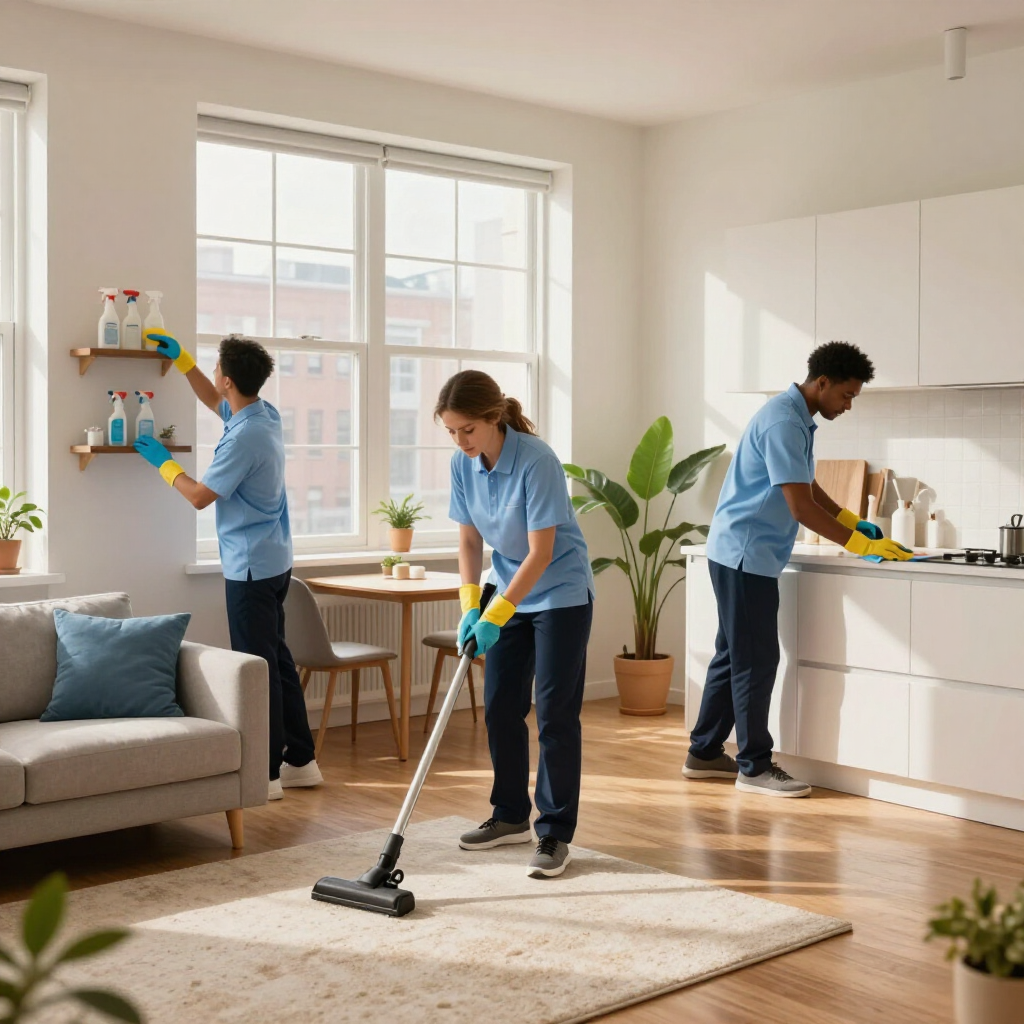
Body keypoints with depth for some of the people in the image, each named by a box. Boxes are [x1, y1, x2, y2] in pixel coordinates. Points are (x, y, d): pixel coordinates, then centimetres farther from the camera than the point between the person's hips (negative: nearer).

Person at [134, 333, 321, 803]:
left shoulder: (245, 437, -22)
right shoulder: (264, 414, 7)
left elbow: (200, 495, -15)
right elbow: (215, 402, 28)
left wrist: (163, 463, 0)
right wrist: (181, 359, 26)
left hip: (250, 568, -10)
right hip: (273, 561, 10)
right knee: (277, 659, 15)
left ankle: (265, 773, 2)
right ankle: (300, 760, 22)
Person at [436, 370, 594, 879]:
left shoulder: (537, 461, -27)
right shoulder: (463, 465, -6)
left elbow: (541, 553, -26)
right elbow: (469, 540, 2)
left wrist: (495, 616, -27)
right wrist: (470, 607, -9)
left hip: (561, 594, -7)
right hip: (511, 593, 7)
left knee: (555, 714, -6)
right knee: (500, 708, 9)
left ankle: (555, 833, 2)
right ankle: (512, 817, 24)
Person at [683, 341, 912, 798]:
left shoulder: (800, 420, 13)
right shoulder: (783, 422, -20)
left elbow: (809, 487, 24)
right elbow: (801, 507, -23)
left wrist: (855, 522, 12)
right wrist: (863, 546, -19)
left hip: (745, 555, 11)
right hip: (745, 553, -11)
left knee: (734, 655, 14)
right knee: (756, 661, -4)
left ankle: (704, 754, 22)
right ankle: (754, 767, 5)